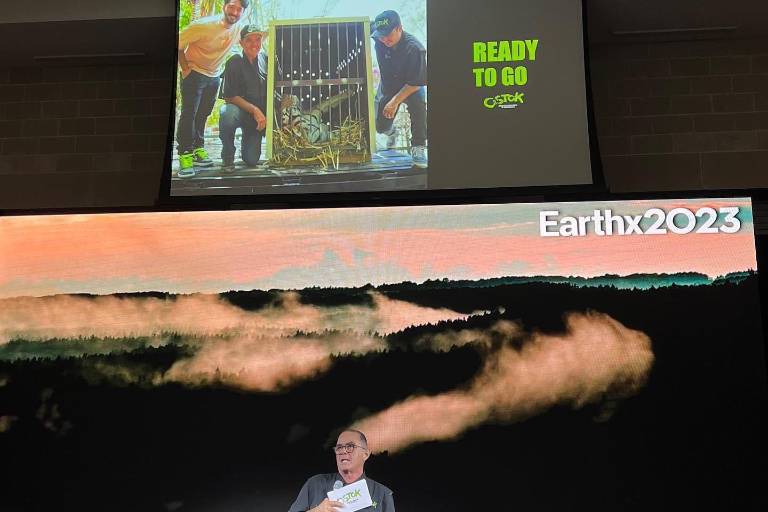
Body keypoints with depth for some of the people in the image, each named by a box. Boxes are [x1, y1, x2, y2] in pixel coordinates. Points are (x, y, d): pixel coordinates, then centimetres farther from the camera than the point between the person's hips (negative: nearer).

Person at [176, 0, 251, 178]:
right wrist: (186, 69, -16)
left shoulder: (239, 27, -10)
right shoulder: (204, 25, -25)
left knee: (203, 115, 13)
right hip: (194, 74, -5)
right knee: (189, 114, -10)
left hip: (214, 76, 6)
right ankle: (185, 156, -11)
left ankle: (198, 150, 22)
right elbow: (179, 44, -17)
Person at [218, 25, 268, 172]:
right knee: (228, 113, -39)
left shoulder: (266, 59, -4)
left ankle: (247, 143, 35)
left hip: (261, 115, 3)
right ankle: (228, 157, -14)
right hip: (240, 111, -3)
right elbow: (229, 96, -15)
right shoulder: (234, 63, -12)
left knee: (252, 161, -5)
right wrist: (254, 110, -24)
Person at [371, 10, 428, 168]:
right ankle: (391, 133, 47)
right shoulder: (379, 39, -21)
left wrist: (395, 101, -31)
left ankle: (418, 148, -24)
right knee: (381, 127, 6)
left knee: (418, 104, -37)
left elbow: (415, 83, -29)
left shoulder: (414, 48, -34)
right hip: (387, 87, 4)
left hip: (410, 87, -4)